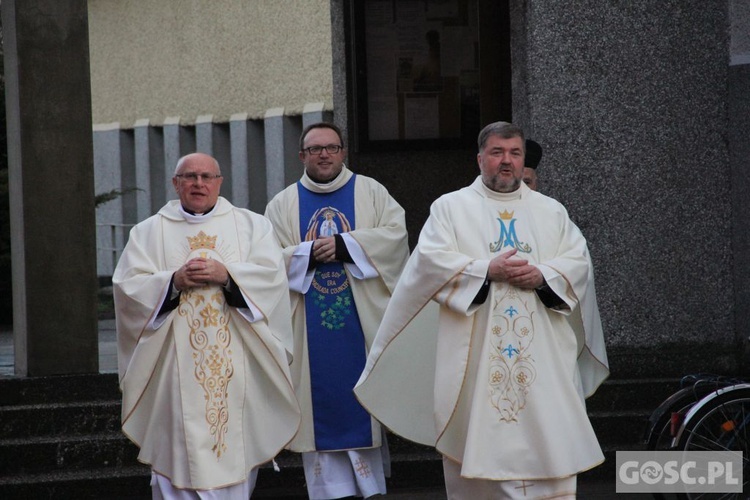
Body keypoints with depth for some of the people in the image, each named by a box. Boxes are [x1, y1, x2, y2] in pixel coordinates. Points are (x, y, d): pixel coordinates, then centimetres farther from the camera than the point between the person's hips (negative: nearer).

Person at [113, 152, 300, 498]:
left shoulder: (251, 226, 11)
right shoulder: (149, 232, 11)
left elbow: (272, 274, -2)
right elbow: (126, 285, 0)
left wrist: (227, 275, -16)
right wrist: (173, 281, -14)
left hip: (234, 364, 0)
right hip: (176, 369, 0)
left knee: (235, 450, 0)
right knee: (179, 454, -5)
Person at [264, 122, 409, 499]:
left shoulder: (371, 192, 8)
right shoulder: (283, 205, 10)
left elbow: (394, 235, -6)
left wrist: (343, 245, -15)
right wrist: (309, 254, -16)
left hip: (362, 324, -1)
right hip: (311, 331, 1)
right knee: (322, 405, 0)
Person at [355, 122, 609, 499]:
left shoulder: (551, 212, 17)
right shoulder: (450, 207, 9)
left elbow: (578, 262, 7)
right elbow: (431, 261, -5)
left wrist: (543, 276, -12)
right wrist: (487, 269, -15)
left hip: (541, 353, 2)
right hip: (475, 354, -2)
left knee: (550, 438, -5)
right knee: (480, 447, -3)